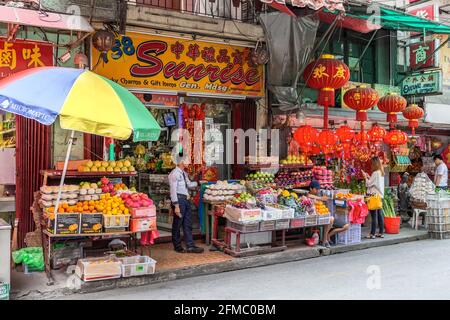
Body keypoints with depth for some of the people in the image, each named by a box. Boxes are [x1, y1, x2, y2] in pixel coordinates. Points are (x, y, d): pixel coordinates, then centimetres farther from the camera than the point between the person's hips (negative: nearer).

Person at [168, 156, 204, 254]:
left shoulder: (184, 173, 12)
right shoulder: (174, 174, -14)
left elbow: (189, 184, 21)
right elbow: (173, 190, -18)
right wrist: (176, 205, -21)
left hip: (186, 199, 9)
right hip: (179, 199, -9)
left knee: (188, 224, 9)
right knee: (177, 224, 5)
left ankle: (190, 246, 14)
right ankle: (177, 246, 19)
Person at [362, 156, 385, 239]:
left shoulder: (375, 173, -15)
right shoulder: (381, 173, 12)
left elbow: (369, 184, -11)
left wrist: (365, 177, 1)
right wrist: (369, 177, 15)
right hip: (380, 195, 9)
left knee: (374, 215, -6)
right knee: (380, 214, 11)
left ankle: (372, 234, -2)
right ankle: (381, 232, 16)